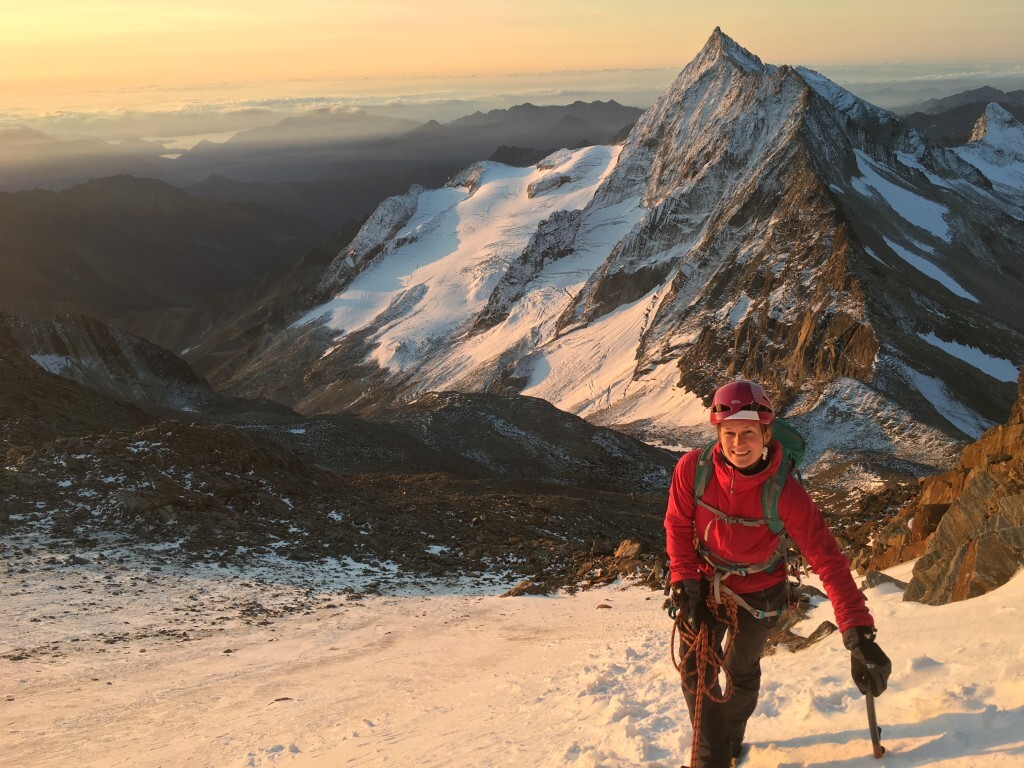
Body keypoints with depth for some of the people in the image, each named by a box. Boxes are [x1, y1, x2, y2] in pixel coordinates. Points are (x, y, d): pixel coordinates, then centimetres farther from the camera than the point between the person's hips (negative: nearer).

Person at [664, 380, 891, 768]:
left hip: (757, 593, -1)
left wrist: (859, 636, -40)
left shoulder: (786, 493, -31)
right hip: (704, 585, 1)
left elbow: (828, 561, -33)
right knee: (696, 673, -1)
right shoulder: (692, 469, -25)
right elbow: (678, 525, -8)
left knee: (741, 674, 18)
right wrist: (685, 582, -16)